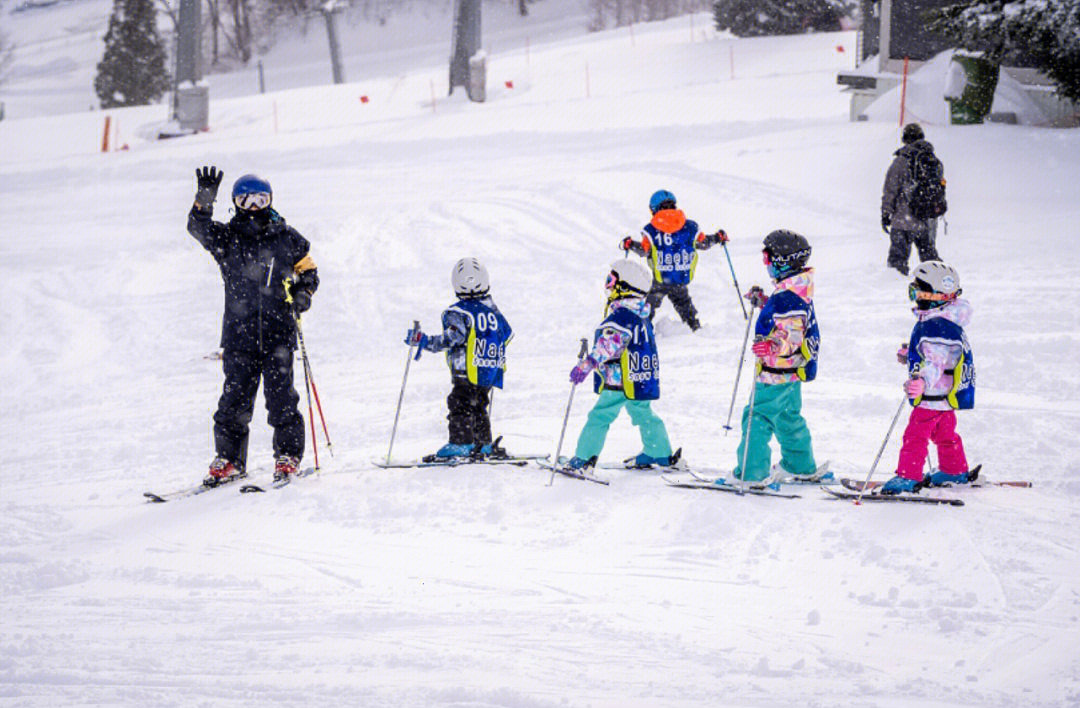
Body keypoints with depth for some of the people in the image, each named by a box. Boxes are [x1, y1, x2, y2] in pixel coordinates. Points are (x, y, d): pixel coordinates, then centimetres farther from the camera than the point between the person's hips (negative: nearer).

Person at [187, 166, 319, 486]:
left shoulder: (287, 238, 6)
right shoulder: (227, 239, 7)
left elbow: (308, 272, 16)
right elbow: (198, 227, -9)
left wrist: (302, 295, -3)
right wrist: (205, 198, -23)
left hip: (278, 332, -1)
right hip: (239, 333, 1)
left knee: (281, 398, -4)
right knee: (234, 399, 0)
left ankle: (288, 455, 9)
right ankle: (229, 460, 10)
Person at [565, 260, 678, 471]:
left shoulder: (621, 316, -19)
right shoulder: (642, 317, 13)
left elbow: (609, 343, -32)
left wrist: (587, 364, -39)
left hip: (620, 382, -9)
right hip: (644, 380, 9)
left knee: (600, 416, -5)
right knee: (644, 414, 22)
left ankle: (584, 458, -6)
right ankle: (660, 453, 30)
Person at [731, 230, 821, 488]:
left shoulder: (787, 298, -26)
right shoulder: (798, 292, 7)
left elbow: (793, 337, -32)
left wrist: (773, 347, -49)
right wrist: (763, 302, 32)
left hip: (778, 372, -10)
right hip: (793, 370, 10)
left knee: (757, 418, -5)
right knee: (788, 417, 23)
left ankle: (752, 473, -3)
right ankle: (801, 466, 36)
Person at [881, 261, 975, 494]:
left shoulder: (936, 328, -27)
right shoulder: (941, 322, 8)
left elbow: (936, 362, -37)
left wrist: (924, 381, -54)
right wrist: (910, 356, 40)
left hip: (934, 394, -11)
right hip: (945, 395, 11)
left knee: (916, 433, -6)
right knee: (944, 432, 24)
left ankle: (908, 477, -2)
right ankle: (955, 471, 37)